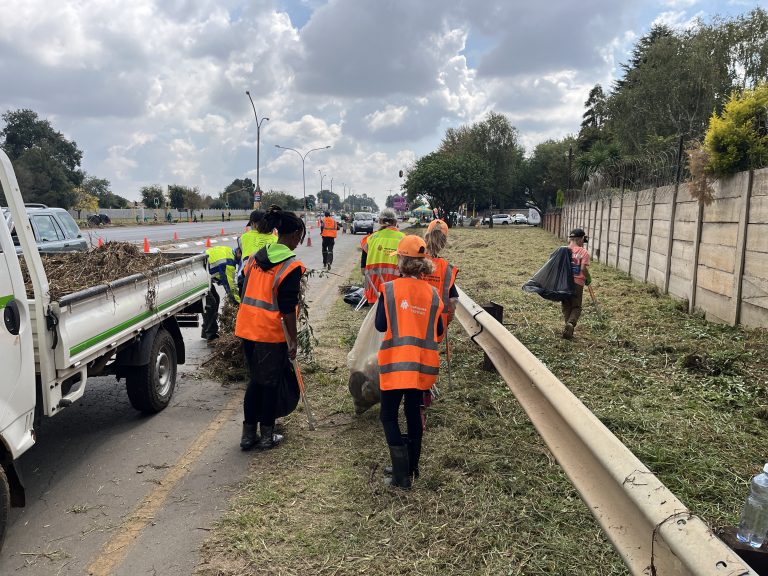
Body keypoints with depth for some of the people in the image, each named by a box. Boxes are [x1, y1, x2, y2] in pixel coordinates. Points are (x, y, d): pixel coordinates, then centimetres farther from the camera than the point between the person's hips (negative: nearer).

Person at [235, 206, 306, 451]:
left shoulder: (256, 257, 8)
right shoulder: (291, 266, -14)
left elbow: (246, 293, 13)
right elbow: (288, 310, -15)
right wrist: (293, 341, -8)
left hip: (248, 329, 6)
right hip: (272, 333, -6)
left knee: (255, 380, 18)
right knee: (269, 384, 8)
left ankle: (248, 434, 25)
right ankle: (267, 436, 21)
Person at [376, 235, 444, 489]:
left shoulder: (389, 289, -10)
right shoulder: (432, 292, -1)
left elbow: (380, 325, -7)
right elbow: (438, 330, 5)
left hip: (396, 363, -4)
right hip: (422, 364, 4)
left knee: (389, 416, 8)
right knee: (413, 412, 19)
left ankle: (401, 474, 1)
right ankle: (412, 467, 29)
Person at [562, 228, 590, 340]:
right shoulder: (584, 252, -6)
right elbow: (583, 269, -17)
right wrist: (588, 278, 1)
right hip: (577, 283, -2)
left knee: (566, 307, 15)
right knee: (576, 307, 10)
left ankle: (568, 325, 8)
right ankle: (571, 323, -16)